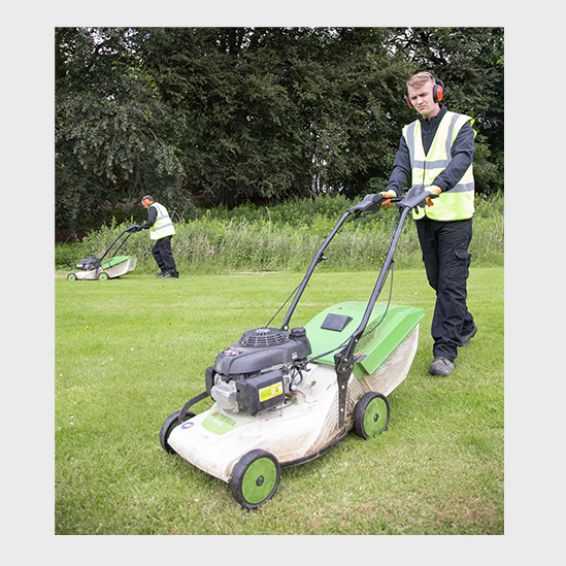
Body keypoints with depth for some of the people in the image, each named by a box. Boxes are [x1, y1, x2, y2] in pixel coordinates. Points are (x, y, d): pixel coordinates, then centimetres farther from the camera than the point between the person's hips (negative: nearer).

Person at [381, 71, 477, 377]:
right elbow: (402, 166, 2)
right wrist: (393, 189, -21)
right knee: (437, 280, 12)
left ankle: (445, 351, -4)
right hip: (424, 217, 5)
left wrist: (438, 186, -37)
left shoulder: (460, 125, -1)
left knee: (451, 282, -8)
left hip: (454, 216, -5)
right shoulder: (409, 133, 14)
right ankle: (465, 326, 35)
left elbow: (461, 159, -18)